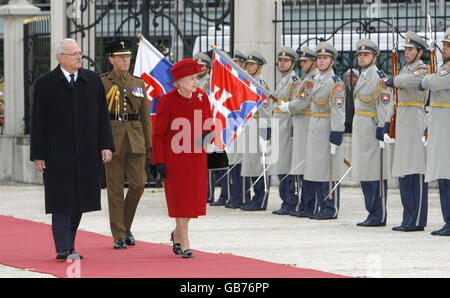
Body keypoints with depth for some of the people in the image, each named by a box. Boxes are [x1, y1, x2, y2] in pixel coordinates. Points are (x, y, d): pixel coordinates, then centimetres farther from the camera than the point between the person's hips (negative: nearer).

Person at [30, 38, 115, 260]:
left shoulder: (93, 80, 9)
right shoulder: (45, 83, -1)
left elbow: (102, 115, 10)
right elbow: (38, 122, 0)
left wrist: (106, 146, 1)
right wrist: (38, 155, -4)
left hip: (86, 153, 4)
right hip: (57, 154, -3)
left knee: (79, 200, 6)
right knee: (61, 201, -7)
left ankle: (68, 246, 16)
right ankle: (63, 249, -8)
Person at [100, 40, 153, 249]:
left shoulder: (138, 84, 14)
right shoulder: (101, 83, 3)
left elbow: (145, 116, 14)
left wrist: (149, 147, 9)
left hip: (135, 142, 3)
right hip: (112, 140, -3)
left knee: (138, 183, -4)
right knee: (115, 188, -1)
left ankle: (126, 225, 18)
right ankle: (119, 235, 4)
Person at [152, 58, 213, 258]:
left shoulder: (202, 97, 4)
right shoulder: (167, 101, -10)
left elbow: (209, 124, 17)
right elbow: (158, 134, -7)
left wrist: (207, 135, -7)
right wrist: (159, 161, -12)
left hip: (197, 157, 5)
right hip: (175, 157, -5)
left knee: (195, 198, 7)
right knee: (180, 199, -3)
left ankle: (177, 234, 31)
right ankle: (184, 244, 4)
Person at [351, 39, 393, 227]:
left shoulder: (379, 77, -10)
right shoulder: (361, 77, 18)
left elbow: (385, 105, -16)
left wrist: (382, 127, -21)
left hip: (373, 128, -9)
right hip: (359, 130, 9)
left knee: (375, 174, -8)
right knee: (364, 173, 10)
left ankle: (379, 216, -6)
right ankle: (372, 213, 15)